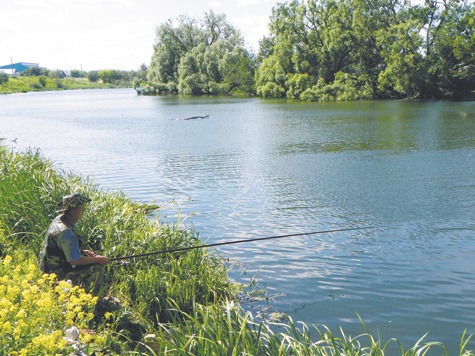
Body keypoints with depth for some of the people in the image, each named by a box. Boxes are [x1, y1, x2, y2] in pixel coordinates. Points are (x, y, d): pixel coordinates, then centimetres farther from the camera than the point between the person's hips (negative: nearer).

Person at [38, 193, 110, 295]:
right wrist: (98, 259, -17)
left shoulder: (59, 219, 1)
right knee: (97, 269, -16)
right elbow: (75, 261, -29)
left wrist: (82, 251, 7)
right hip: (57, 273, -10)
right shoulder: (66, 232, -30)